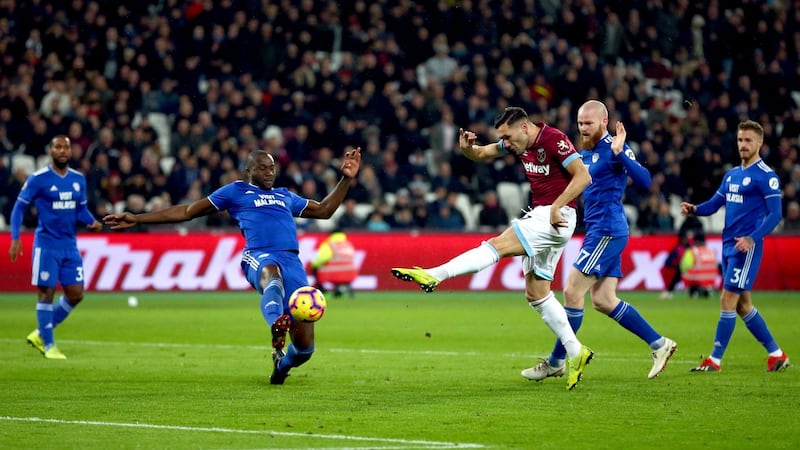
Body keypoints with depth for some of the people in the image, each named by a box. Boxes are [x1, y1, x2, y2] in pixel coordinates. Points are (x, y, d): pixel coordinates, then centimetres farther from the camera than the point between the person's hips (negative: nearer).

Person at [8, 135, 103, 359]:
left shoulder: (78, 179, 7)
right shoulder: (38, 179, -8)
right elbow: (19, 207, -4)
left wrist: (92, 222, -5)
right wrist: (15, 238, -13)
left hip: (70, 246, 5)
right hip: (47, 245, -5)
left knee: (75, 294, 3)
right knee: (47, 293, -4)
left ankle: (40, 334, 19)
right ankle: (48, 345, 7)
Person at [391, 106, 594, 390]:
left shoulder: (554, 140, -16)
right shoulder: (519, 143, 10)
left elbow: (583, 176, -22)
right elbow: (483, 154, 17)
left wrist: (556, 207, -26)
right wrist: (467, 148, -6)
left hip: (557, 218, -11)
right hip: (539, 216, 11)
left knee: (497, 246, -22)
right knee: (536, 294, 9)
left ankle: (434, 275, -30)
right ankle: (576, 352, 11)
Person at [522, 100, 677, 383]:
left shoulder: (613, 148, -11)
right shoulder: (585, 152, 16)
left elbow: (644, 181, -22)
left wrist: (620, 153, -32)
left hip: (607, 231, -10)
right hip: (597, 231, 10)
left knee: (572, 292, -7)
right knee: (603, 301, 7)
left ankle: (556, 362, 1)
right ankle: (659, 344, 13)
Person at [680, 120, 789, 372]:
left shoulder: (765, 176, -9)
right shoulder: (731, 175, 16)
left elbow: (775, 214, -14)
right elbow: (714, 204, 16)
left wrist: (752, 239, -25)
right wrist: (693, 209, -5)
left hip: (746, 248, -9)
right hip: (728, 246, 9)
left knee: (728, 301, -9)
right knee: (742, 305, 11)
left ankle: (715, 360, -3)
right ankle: (776, 354, 20)